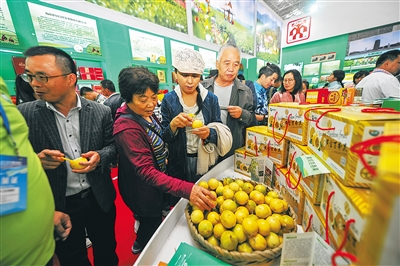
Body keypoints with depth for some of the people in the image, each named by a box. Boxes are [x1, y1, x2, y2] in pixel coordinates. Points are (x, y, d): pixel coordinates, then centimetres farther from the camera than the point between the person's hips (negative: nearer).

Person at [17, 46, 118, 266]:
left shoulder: (100, 112, -9)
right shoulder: (23, 114, -9)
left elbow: (112, 145, -1)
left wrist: (100, 157, -21)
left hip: (99, 199, 1)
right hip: (58, 205, 0)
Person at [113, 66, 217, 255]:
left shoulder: (145, 113, -6)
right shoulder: (127, 128, -33)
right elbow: (146, 171, -39)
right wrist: (186, 189, -47)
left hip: (156, 183, 9)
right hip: (144, 191, -8)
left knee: (153, 223, 32)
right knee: (152, 226, 20)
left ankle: (142, 244, 63)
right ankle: (142, 249, 54)